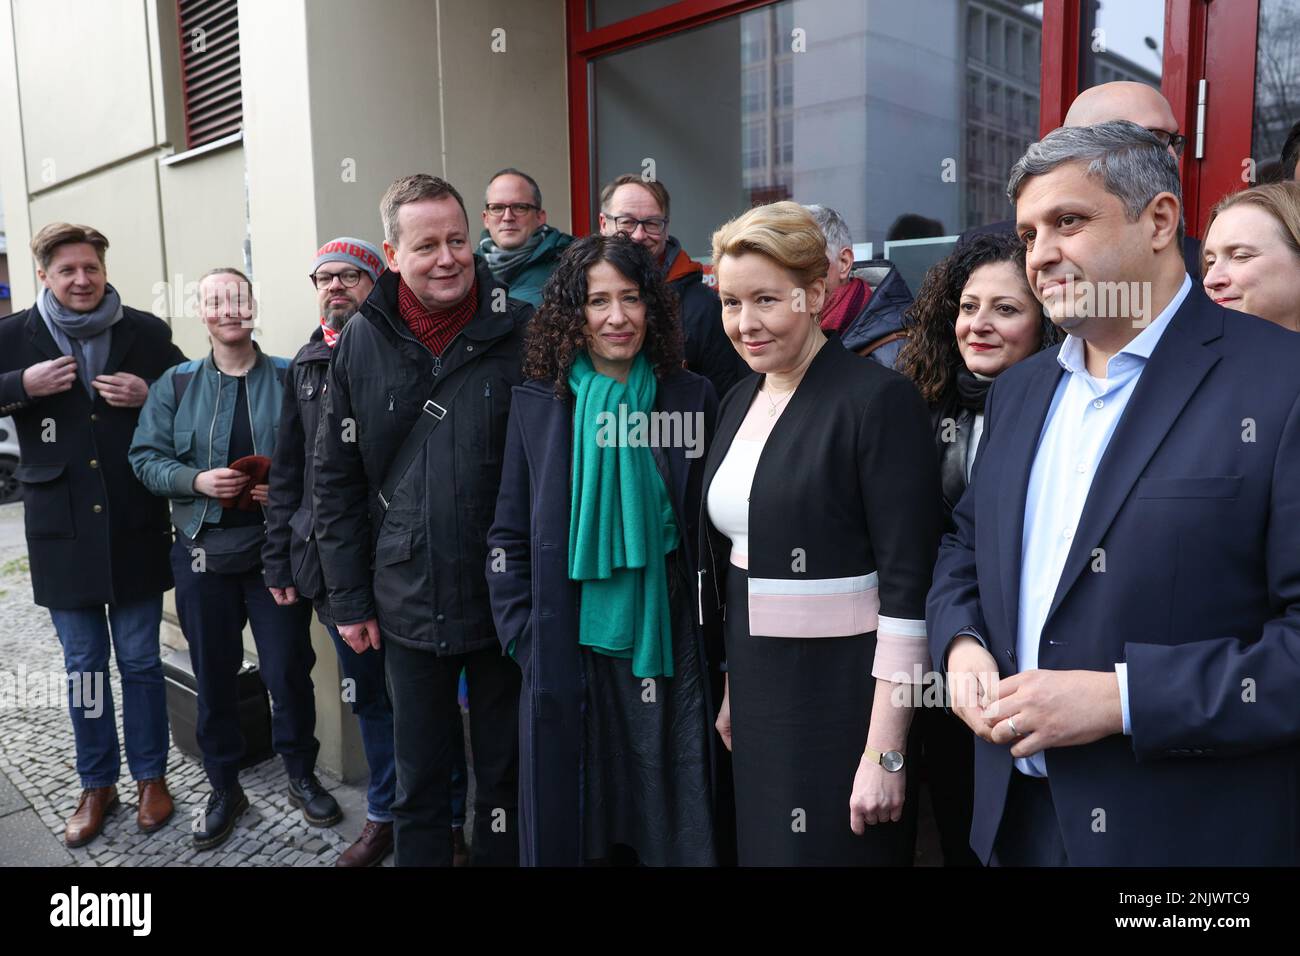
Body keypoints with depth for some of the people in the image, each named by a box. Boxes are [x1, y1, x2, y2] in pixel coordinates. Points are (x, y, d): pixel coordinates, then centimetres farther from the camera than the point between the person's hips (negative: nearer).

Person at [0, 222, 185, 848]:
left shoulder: (147, 333, 0)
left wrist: (149, 396, -11)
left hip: (135, 530, -1)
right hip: (63, 534, 1)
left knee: (140, 661, 10)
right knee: (84, 666, 12)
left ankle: (151, 777, 26)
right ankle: (96, 785, 28)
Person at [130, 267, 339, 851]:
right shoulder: (176, 384, 6)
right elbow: (146, 457, 3)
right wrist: (196, 481, -15)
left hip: (278, 550, -1)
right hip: (204, 553, 2)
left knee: (289, 670, 3)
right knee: (213, 677, 10)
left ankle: (302, 776, 25)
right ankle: (224, 789, 28)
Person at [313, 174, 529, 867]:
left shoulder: (521, 332, -8)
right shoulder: (361, 342, -1)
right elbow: (336, 481, 4)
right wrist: (349, 600, 3)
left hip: (506, 599, -1)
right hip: (408, 604, 2)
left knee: (506, 775, 16)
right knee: (418, 782, 17)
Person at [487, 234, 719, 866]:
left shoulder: (690, 398, 0)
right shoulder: (537, 403, 0)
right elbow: (509, 537, 4)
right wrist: (527, 640, -3)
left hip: (665, 649, 0)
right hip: (567, 653, 0)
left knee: (669, 823, 11)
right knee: (567, 821, 13)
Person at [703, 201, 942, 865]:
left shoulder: (877, 399, -15)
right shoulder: (740, 401, 6)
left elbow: (908, 586, -18)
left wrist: (886, 754, -18)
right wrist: (734, 688, 15)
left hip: (846, 693, -6)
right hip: (758, 692, 7)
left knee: (835, 850, 8)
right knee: (763, 846, 19)